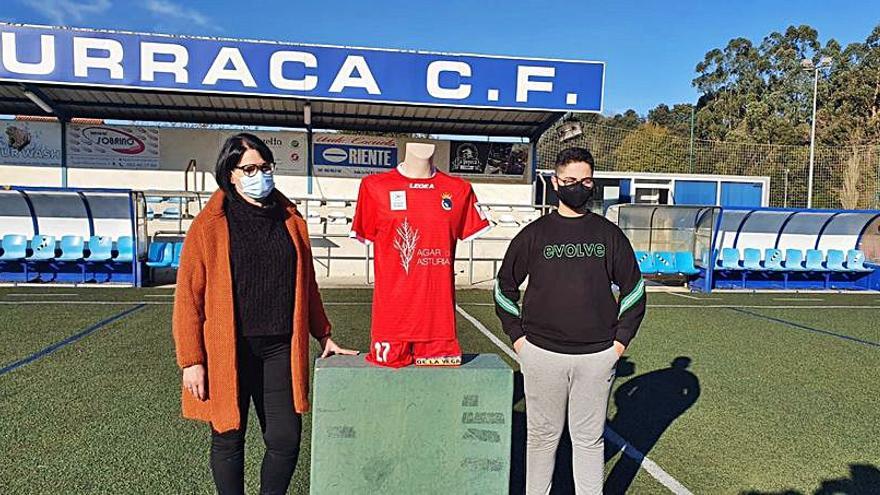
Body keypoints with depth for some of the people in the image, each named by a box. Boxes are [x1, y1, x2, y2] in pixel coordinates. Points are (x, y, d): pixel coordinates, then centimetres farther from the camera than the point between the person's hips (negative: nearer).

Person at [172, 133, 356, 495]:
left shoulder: (290, 220, 8)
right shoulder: (209, 226, -3)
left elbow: (306, 285, 14)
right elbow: (188, 296, -4)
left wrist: (323, 336, 15)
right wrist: (191, 360, -7)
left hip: (281, 349, 3)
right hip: (227, 352, -2)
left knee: (286, 439, 5)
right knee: (228, 439, 12)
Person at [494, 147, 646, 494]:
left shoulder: (609, 234, 5)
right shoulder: (534, 234, 2)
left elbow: (633, 288, 12)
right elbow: (505, 286, 9)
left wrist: (621, 339, 5)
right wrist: (517, 336, 3)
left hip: (597, 356, 1)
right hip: (542, 354, 0)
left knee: (590, 438, 12)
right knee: (542, 435, 12)